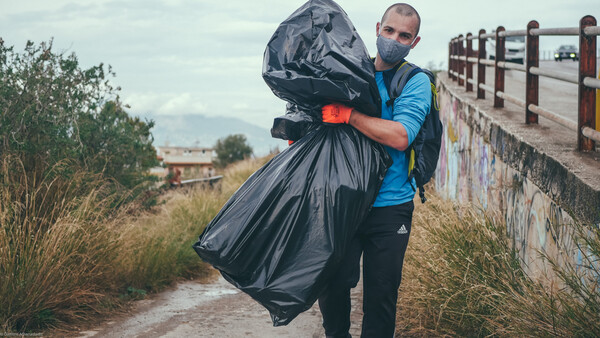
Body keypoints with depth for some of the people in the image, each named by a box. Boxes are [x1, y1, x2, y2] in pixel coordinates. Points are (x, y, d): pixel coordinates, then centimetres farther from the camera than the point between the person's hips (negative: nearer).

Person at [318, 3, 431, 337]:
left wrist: (347, 114, -20)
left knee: (381, 292, 3)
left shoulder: (416, 82, -3)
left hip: (389, 207, -3)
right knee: (332, 283, 0)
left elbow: (400, 136, -19)